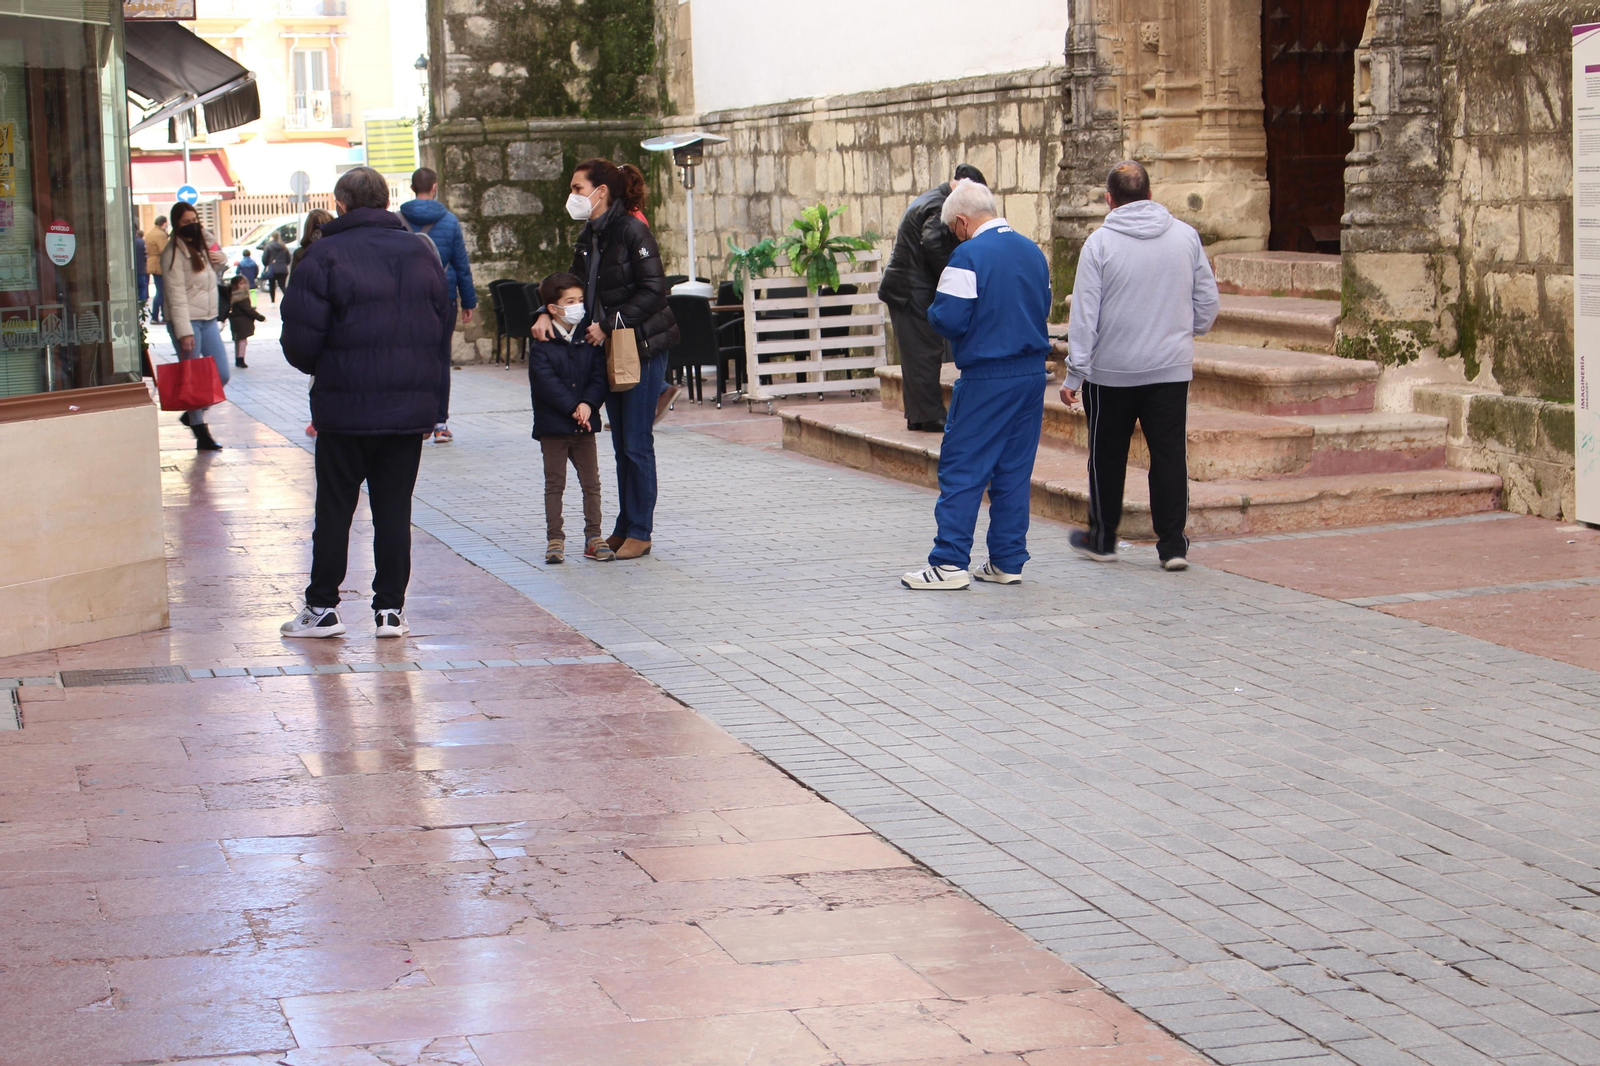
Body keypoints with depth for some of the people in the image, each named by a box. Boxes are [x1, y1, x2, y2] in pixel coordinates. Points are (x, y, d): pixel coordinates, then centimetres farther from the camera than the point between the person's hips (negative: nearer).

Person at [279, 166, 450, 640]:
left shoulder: (325, 255, -8)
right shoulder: (420, 252, 8)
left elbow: (300, 338, -10)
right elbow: (442, 321, 12)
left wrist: (315, 366, 11)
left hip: (346, 405, -4)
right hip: (411, 405, 4)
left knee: (334, 509, 6)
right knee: (394, 508, 8)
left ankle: (322, 607, 10)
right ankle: (390, 609, 8)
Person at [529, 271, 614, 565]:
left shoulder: (589, 341, 6)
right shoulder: (541, 345, -7)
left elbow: (599, 376, 0)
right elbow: (546, 382, -15)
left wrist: (588, 404, -17)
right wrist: (572, 408, -21)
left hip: (584, 426, 4)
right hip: (552, 426, -4)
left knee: (591, 483, 6)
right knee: (554, 484, 3)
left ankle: (593, 538, 13)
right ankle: (554, 539, 9)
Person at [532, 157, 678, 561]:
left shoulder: (632, 231, -14)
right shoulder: (588, 238, 11)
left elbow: (653, 290, -18)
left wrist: (609, 325, -18)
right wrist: (547, 313, -5)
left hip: (642, 349, -8)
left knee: (637, 444, -4)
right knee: (621, 444, 12)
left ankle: (640, 532, 4)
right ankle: (625, 528, 18)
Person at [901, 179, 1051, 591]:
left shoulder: (969, 256, -13)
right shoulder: (1033, 251, 10)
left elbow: (947, 319, -17)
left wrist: (931, 310, 3)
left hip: (986, 379, -7)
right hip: (1032, 373, 7)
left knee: (961, 469, -2)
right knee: (1015, 470, 11)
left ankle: (950, 563, -4)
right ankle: (1007, 561, 13)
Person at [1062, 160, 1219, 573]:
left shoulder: (1100, 242, -8)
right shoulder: (1186, 236, 2)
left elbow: (1084, 314, -9)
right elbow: (1207, 302, 8)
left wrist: (1074, 372, -5)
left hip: (1112, 369, -2)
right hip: (1172, 367, 2)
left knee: (1107, 456, 11)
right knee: (1170, 454, 5)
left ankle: (1102, 538, 22)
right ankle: (1173, 544, 1)